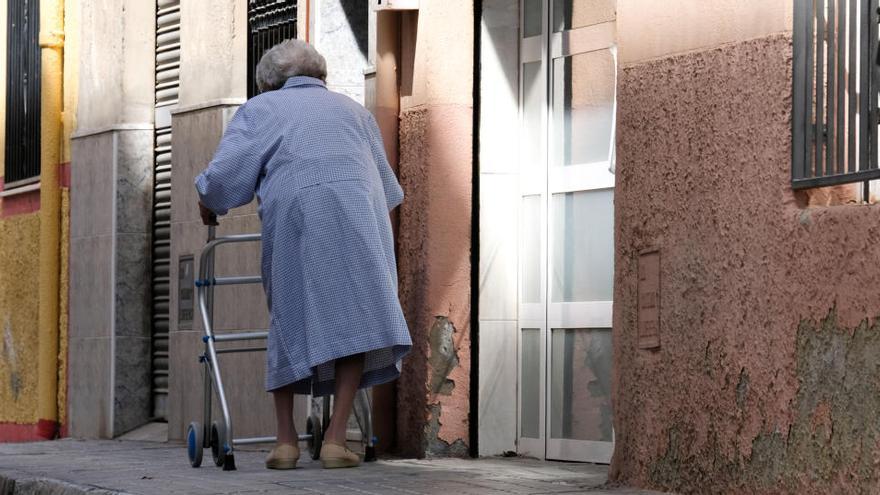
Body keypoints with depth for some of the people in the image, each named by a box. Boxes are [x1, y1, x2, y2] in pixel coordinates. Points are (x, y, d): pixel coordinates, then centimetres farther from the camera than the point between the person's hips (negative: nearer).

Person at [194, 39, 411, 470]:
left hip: (293, 217, -1)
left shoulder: (262, 108, 21)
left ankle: (286, 440, 9)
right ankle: (335, 439, -8)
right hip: (358, 212, 1)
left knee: (290, 323, 10)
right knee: (353, 322, 0)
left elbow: (224, 172, 6)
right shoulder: (352, 109, 31)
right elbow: (386, 182, 37)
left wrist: (208, 207, 24)